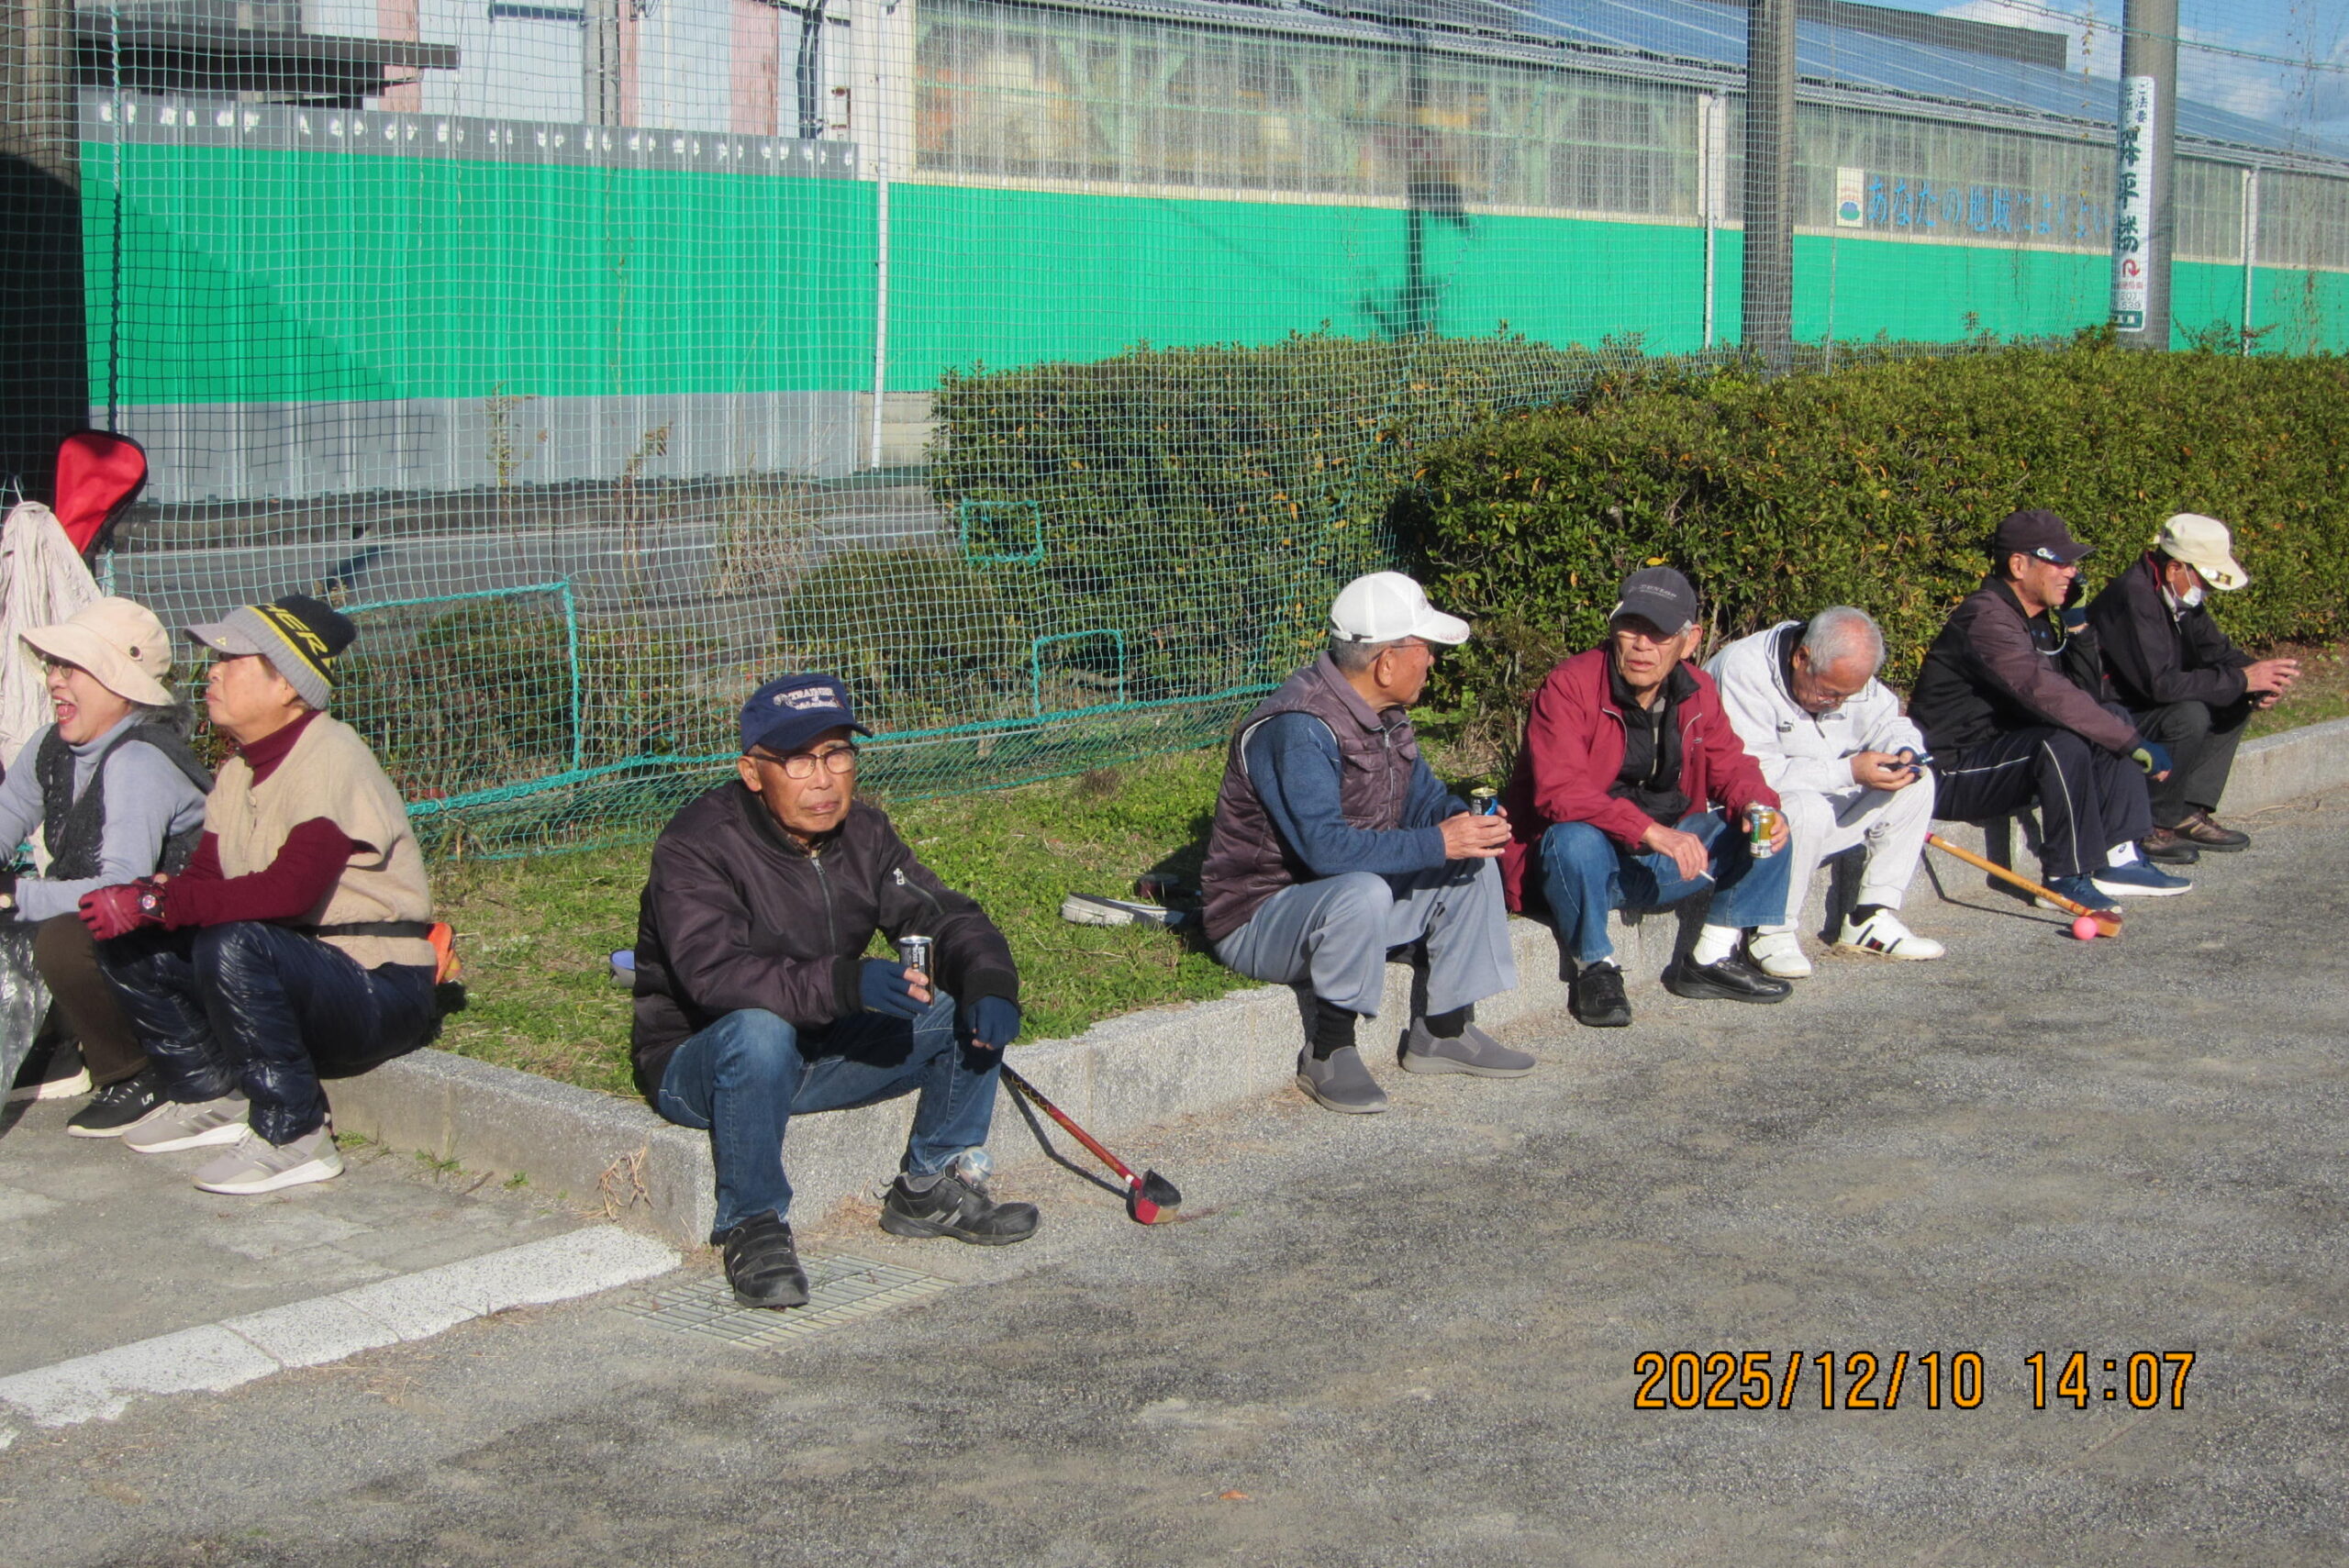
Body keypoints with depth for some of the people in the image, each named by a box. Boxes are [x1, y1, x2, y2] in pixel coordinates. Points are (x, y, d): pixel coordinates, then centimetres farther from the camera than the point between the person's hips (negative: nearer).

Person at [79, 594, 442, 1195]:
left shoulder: (331, 757, -18)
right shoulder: (241, 767, 10)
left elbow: (289, 891, -31)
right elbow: (205, 877, 5)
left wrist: (154, 903, -30)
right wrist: (153, 894, -18)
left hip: (382, 992, -9)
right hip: (295, 970, 9)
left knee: (234, 946, -34)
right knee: (129, 943, 0)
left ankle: (293, 1138, -21)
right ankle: (213, 1098, 11)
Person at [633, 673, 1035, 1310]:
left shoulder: (861, 833, 0)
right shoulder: (697, 844, -21)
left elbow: (946, 917, -2)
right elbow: (713, 972, -36)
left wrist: (989, 984, -25)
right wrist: (847, 982, -49)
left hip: (826, 1051, 6)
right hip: (699, 1062, -6)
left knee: (972, 1010, -9)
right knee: (760, 1031, -40)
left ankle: (930, 1187, 5)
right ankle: (753, 1228, -21)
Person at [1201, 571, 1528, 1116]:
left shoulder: (1383, 713, 4)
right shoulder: (1298, 728, -28)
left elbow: (1422, 796, 13)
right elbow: (1324, 846, -36)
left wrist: (1464, 819, -10)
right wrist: (1436, 844, -32)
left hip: (1342, 899, 9)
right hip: (1259, 918, -9)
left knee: (1473, 866, 1)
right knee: (1363, 892, -38)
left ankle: (1444, 1031, 7)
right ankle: (1328, 1052, -20)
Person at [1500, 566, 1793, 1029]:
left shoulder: (1696, 691, 2)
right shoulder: (1570, 686, -19)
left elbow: (1729, 766, 9)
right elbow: (1558, 791, -29)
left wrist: (1758, 806, -16)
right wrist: (1649, 830, -40)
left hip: (1662, 860, 6)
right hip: (1581, 865, -6)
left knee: (1766, 831, -6)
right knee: (1575, 839, -39)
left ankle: (1711, 960, 3)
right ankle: (1595, 969, -15)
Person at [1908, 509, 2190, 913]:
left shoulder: (2038, 619, 11)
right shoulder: (1987, 618, -21)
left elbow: (2088, 697, 9)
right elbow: (2046, 694, -32)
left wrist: (2077, 625, -3)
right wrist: (2134, 743, -28)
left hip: (2003, 751, 10)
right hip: (1952, 777, -10)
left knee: (2112, 721, 4)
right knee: (2063, 742, -31)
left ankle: (2118, 860, -3)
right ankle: (2066, 877, -20)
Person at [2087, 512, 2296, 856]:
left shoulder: (2181, 595, 4)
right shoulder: (2132, 598, -26)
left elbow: (2216, 651, 11)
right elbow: (2160, 683, -32)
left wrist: (2259, 675, -11)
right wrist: (2242, 679, -25)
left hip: (2141, 708, 10)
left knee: (2238, 702, 3)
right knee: (2189, 715, -30)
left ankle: (2190, 812, 0)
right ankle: (2155, 828, -15)